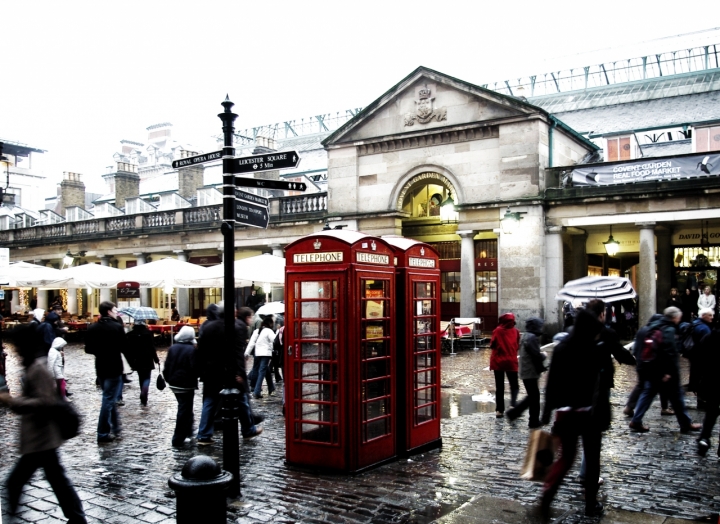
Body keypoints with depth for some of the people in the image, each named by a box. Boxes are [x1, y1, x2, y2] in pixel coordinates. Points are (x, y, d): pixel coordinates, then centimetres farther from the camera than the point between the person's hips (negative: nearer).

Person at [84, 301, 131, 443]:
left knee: (109, 398, 20)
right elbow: (125, 348, -14)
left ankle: (115, 427, 26)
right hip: (114, 368, -6)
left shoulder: (92, 328, 3)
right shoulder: (117, 327, -14)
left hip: (100, 368, 6)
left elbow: (88, 349, 6)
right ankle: (103, 434, 2)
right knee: (109, 400, -1)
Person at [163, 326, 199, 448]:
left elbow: (167, 366, 6)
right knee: (184, 410, 0)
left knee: (184, 408, 23)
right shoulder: (192, 349, -16)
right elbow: (195, 368, -17)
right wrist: (194, 381, 0)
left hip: (174, 383, 7)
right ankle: (178, 439, 0)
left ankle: (188, 431, 36)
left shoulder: (172, 348, 2)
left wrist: (168, 379, 16)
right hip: (186, 384, -7)